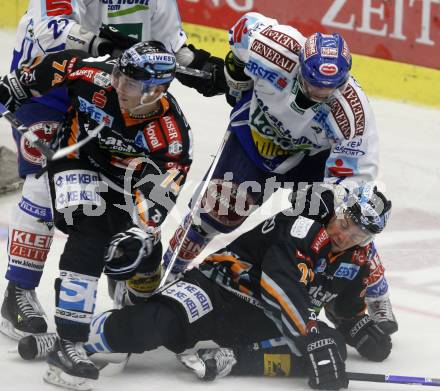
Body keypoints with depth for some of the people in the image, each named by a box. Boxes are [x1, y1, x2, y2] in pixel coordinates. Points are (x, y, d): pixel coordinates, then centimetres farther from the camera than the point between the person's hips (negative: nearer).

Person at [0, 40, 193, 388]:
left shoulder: (172, 132, -29)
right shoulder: (97, 77, -29)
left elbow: (161, 190, -32)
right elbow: (56, 66, -10)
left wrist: (143, 231, -46)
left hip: (125, 180, 3)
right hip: (78, 159, -3)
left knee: (143, 253, 3)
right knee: (90, 236, -25)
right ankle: (69, 342, -31)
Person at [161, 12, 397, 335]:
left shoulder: (353, 110, -37)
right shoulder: (278, 51, -37)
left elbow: (355, 171, -28)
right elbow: (247, 24, -13)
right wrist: (237, 79, -1)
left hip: (311, 155, -1)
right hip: (256, 135, 1)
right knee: (219, 210, -1)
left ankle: (376, 300, 7)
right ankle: (165, 270, 21)